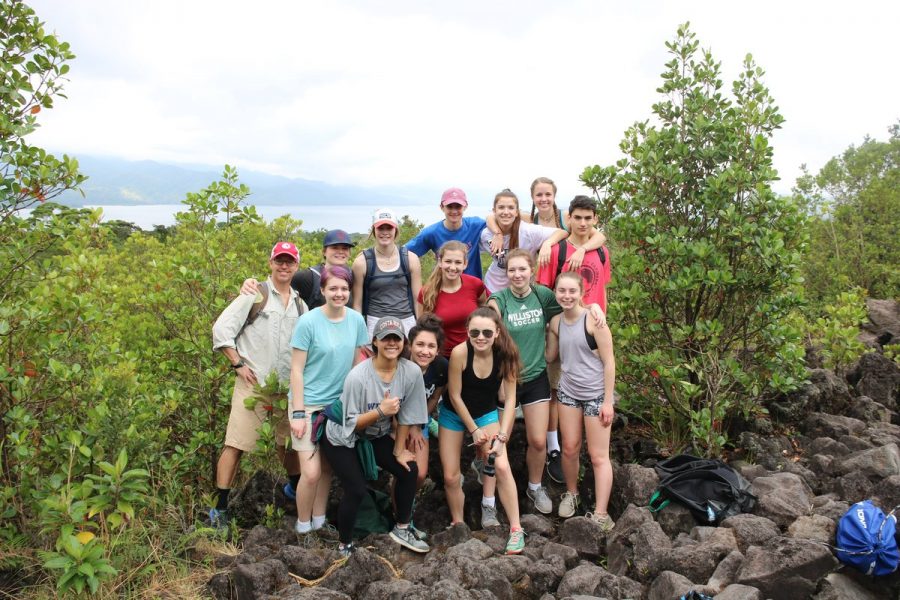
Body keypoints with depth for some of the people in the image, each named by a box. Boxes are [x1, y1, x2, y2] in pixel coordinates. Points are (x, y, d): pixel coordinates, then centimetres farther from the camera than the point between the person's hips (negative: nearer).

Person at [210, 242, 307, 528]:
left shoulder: (300, 304, 12)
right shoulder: (256, 294, -3)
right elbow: (222, 329, -5)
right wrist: (238, 364, -10)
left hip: (288, 386, 5)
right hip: (253, 384, -5)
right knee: (235, 445, -4)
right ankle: (220, 509, 5)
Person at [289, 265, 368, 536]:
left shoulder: (356, 320, -1)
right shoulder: (308, 322, -14)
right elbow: (297, 370, -11)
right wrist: (298, 413, -13)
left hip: (340, 404, 4)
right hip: (309, 404, -4)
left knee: (328, 467, 12)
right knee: (312, 472, -8)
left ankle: (319, 522, 29)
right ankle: (303, 527, 14)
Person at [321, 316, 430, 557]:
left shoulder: (412, 372, -19)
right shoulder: (358, 376, -30)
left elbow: (406, 416, -8)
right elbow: (351, 424, -23)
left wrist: (399, 451, -3)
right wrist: (381, 411, -37)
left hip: (376, 436, 5)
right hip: (342, 438, -5)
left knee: (409, 469, -3)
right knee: (357, 490, -14)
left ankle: (402, 529, 19)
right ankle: (345, 545, 12)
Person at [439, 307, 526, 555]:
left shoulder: (505, 354, -22)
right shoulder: (459, 353, -28)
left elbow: (510, 399, -15)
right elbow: (455, 396, -17)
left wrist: (502, 436, -21)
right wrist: (473, 430, -11)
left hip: (486, 414, 1)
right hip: (454, 415, 0)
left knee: (502, 467, -18)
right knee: (450, 477, 3)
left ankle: (516, 530, -4)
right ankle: (458, 525, 29)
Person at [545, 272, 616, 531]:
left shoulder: (593, 320, -16)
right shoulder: (556, 322, 0)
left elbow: (609, 362, -14)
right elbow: (549, 355, 13)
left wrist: (608, 400, -14)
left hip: (596, 395, -5)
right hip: (568, 392, 5)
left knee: (598, 456, 2)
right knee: (569, 448, 13)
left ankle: (601, 515, 8)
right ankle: (571, 494, 36)